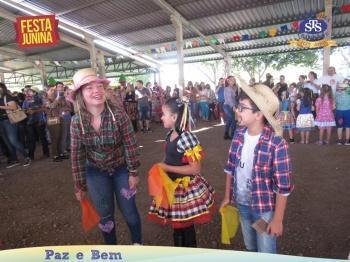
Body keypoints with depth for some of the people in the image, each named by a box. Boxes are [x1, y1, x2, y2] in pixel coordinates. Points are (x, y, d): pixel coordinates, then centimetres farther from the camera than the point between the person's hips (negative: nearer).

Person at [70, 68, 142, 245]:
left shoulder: (118, 114, -22)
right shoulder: (77, 121, -15)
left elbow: (130, 145, -14)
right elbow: (77, 154, -6)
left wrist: (133, 173, -9)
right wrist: (79, 185, -1)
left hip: (122, 169, -2)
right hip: (96, 172, 2)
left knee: (129, 211, 11)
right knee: (105, 215, 15)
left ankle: (138, 244, 38)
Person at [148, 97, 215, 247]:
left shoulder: (187, 138, -23)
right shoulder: (170, 134, 2)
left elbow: (195, 169, -25)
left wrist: (167, 168, -23)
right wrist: (162, 167, -2)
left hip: (186, 188, -8)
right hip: (173, 186, 8)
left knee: (186, 227, 12)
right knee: (177, 225, 23)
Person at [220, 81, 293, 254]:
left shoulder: (276, 144, -26)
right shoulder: (239, 134, -8)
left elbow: (283, 186, -19)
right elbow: (230, 167, 3)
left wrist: (277, 219, -13)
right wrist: (227, 196, 8)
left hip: (265, 208, -5)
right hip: (241, 204, 5)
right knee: (250, 248, 27)